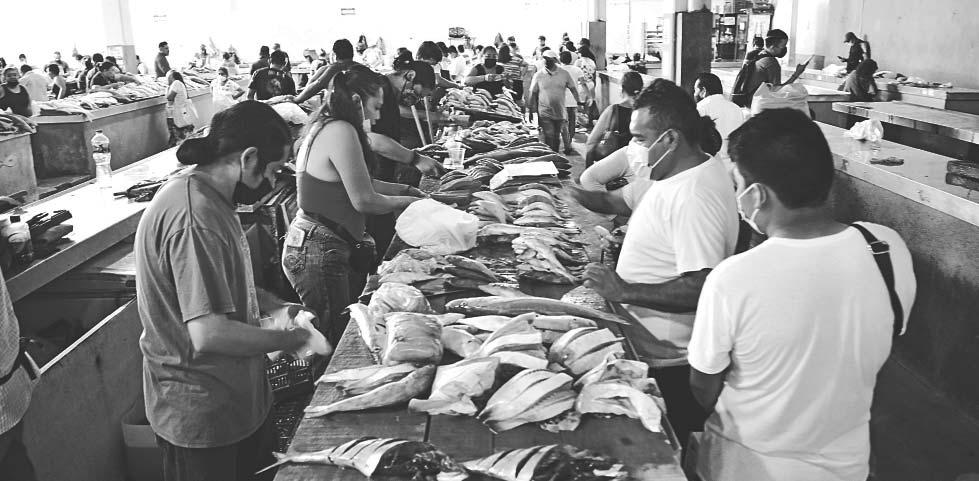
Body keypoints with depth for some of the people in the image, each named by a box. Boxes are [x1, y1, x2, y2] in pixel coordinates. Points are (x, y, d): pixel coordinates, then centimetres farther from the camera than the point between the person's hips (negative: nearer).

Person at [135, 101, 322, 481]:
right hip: (201, 416, -9)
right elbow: (209, 334, -33)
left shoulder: (208, 195, 4)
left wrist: (272, 306, 3)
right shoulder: (194, 216, -29)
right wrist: (285, 340, -19)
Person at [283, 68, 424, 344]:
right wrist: (407, 202, -1)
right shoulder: (341, 131, -17)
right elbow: (364, 201, -17)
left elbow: (353, 184, 22)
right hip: (318, 252, -10)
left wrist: (404, 190, 18)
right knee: (334, 340, -1)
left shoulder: (323, 126, 14)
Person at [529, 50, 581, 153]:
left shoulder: (564, 74, 0)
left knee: (557, 137, 12)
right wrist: (532, 110, 2)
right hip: (545, 114, -2)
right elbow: (533, 94, 4)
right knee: (549, 137, -10)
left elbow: (573, 89, 7)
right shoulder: (539, 75, -2)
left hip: (560, 112, 2)